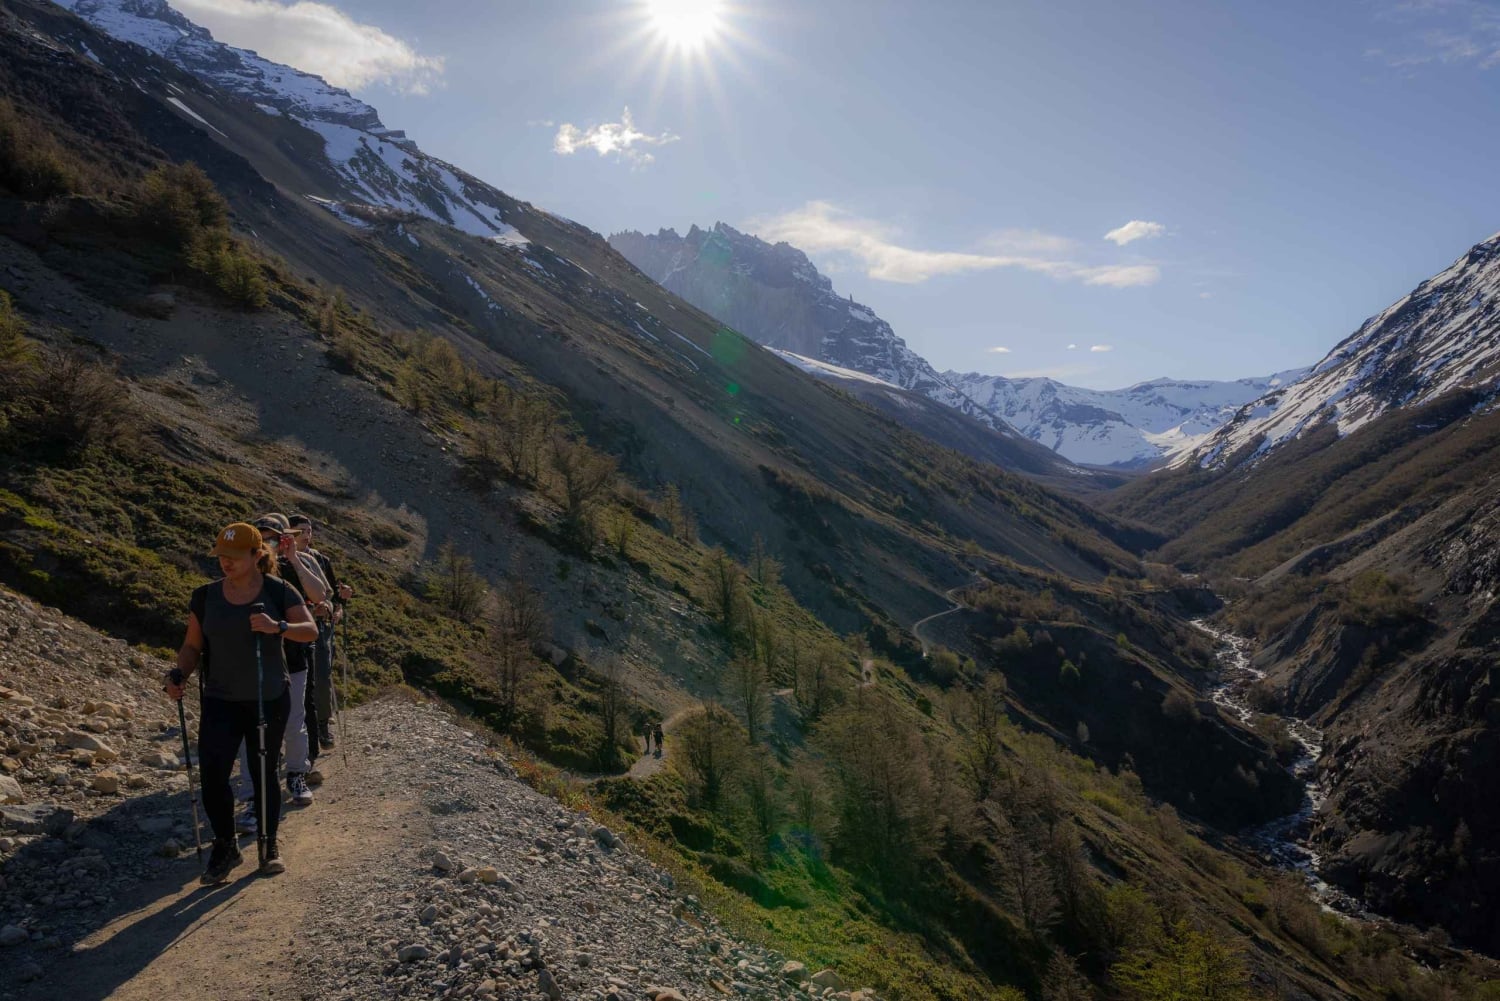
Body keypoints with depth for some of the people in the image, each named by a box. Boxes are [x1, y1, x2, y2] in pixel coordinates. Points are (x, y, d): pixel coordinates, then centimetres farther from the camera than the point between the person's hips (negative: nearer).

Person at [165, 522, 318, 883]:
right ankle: (225, 846, 11)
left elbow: (311, 630, -15)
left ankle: (270, 845, 27)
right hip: (220, 701, 1)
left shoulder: (278, 591, -6)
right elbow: (192, 646, 6)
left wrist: (278, 627, -33)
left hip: (270, 700, -1)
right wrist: (179, 674, -13)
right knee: (212, 773, -11)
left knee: (263, 772, 9)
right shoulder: (205, 596, 0)